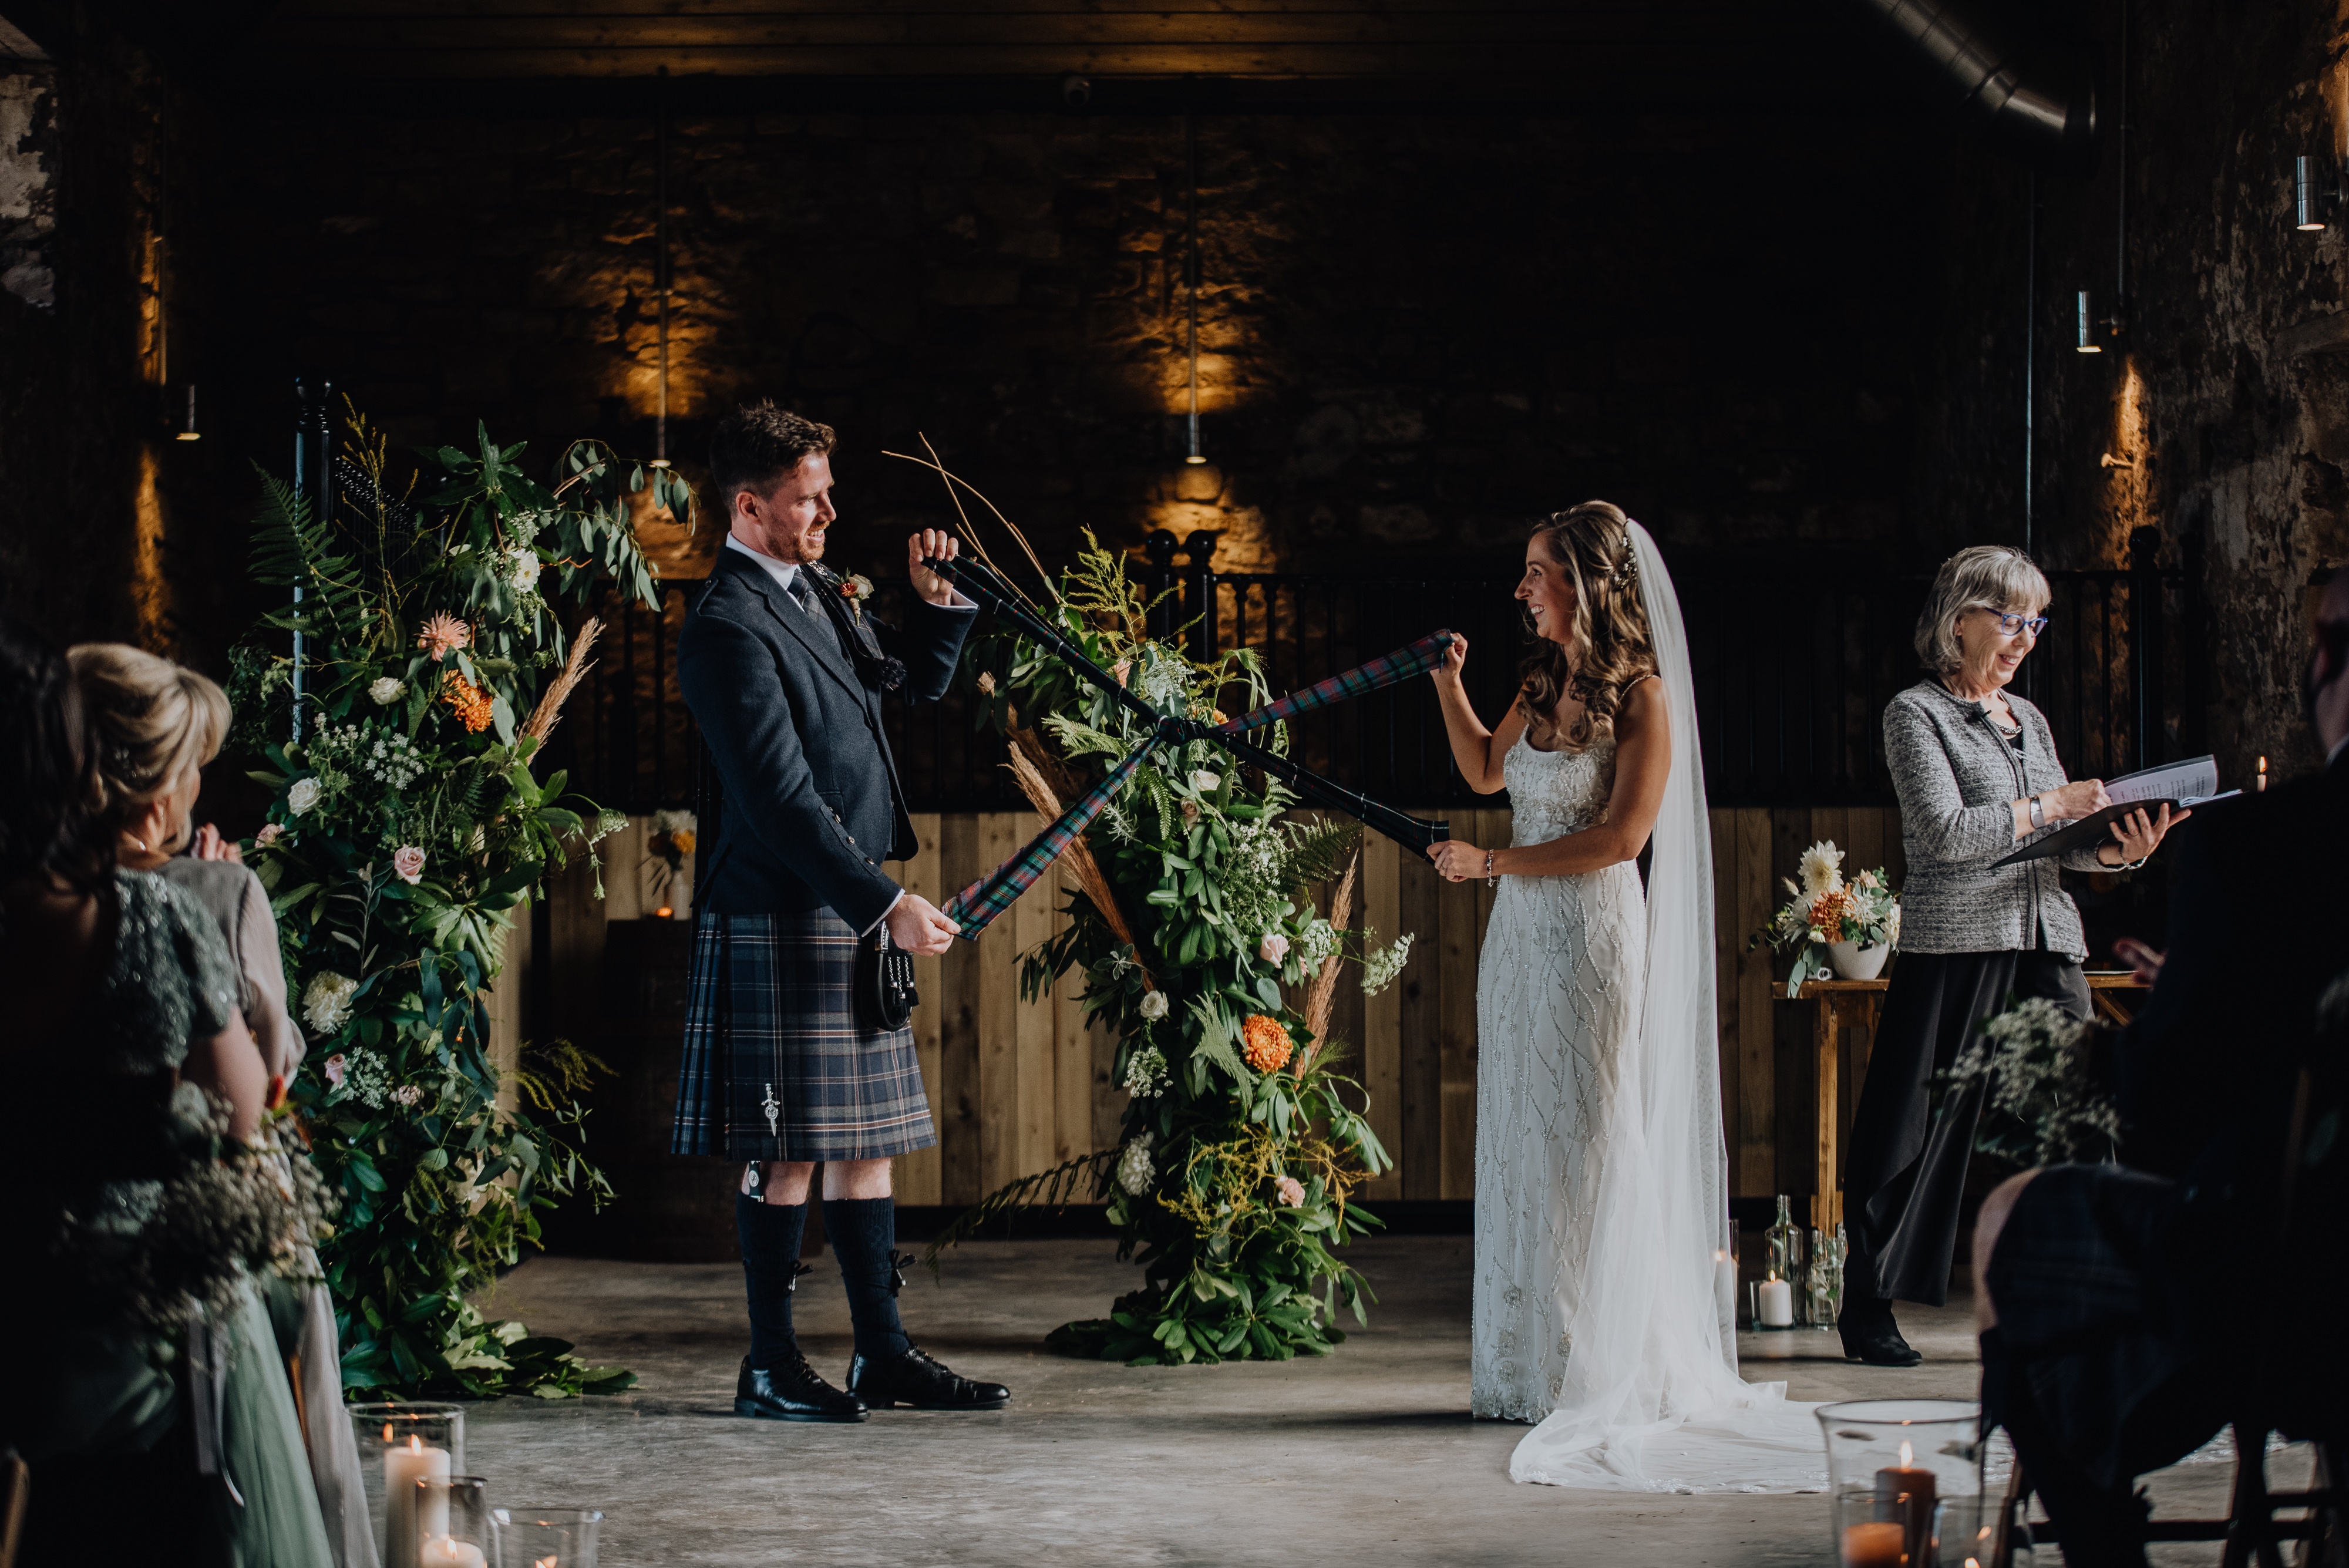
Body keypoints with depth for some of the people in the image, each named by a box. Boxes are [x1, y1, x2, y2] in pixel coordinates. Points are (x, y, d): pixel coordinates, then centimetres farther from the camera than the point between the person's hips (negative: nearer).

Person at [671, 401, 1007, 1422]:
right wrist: (889, 904, -19)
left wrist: (939, 602, 11)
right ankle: (770, 1368, 6)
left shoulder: (814, 594, 15)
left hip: (851, 915, 9)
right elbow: (780, 802, -20)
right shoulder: (728, 629, -14)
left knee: (864, 1137, 11)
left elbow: (917, 678, 30)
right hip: (780, 919, -9)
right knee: (788, 1150, -3)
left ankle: (883, 1354, 17)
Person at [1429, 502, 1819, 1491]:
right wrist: (1448, 684, 15)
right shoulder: (1543, 684, 11)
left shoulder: (1642, 697, -10)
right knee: (1518, 1142, 7)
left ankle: (1601, 1371, 6)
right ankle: (1529, 1367, 14)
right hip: (1521, 929, 7)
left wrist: (1489, 863, -14)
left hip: (1592, 932, -7)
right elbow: (1486, 774, 27)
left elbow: (1621, 835, -16)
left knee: (1584, 1145, -3)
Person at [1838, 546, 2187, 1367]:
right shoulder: (1915, 713, 0)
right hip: (1957, 940, -6)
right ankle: (1866, 1310, 9)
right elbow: (1945, 831, -13)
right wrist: (2054, 805, -14)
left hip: (2047, 941, 6)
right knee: (1921, 1125, -2)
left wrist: (2119, 850, -3)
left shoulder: (2027, 717, 19)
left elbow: (2055, 847, 16)